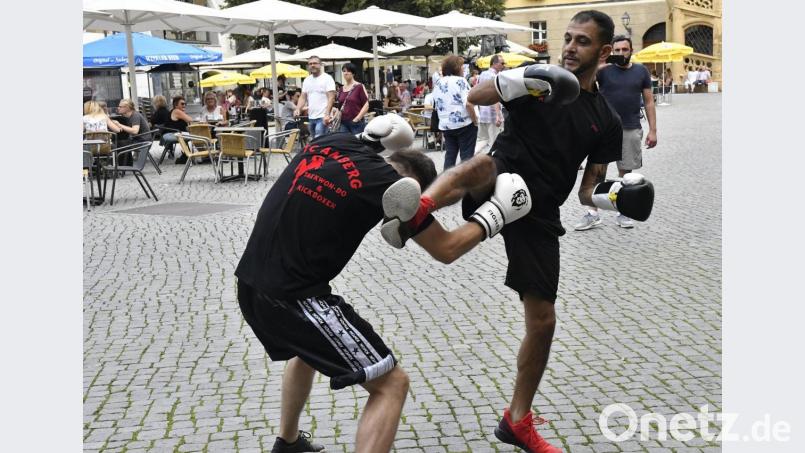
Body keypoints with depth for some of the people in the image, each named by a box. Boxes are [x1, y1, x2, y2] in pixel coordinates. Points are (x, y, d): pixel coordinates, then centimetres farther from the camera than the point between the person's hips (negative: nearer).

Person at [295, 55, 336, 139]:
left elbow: (331, 98, -12)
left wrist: (327, 114, -23)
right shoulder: (307, 80, 15)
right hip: (311, 117, 7)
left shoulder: (327, 78, -5)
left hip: (322, 117, -7)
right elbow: (303, 97, 15)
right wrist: (298, 109, -4)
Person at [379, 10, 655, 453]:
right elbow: (475, 96, -9)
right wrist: (519, 82, -26)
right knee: (487, 164, -40)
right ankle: (416, 214, -71)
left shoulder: (606, 121, 11)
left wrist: (611, 195, -9)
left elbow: (589, 190, 13)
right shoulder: (538, 78, 3)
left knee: (543, 320, 5)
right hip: (503, 182, -3)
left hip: (539, 213, 4)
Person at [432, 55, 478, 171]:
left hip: (445, 125, 6)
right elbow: (468, 103, -19)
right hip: (464, 124, -6)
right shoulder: (460, 81, -11)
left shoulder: (438, 84, 9)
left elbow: (436, 106, 16)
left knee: (450, 155, 12)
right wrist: (475, 121, -10)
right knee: (467, 155, 1)